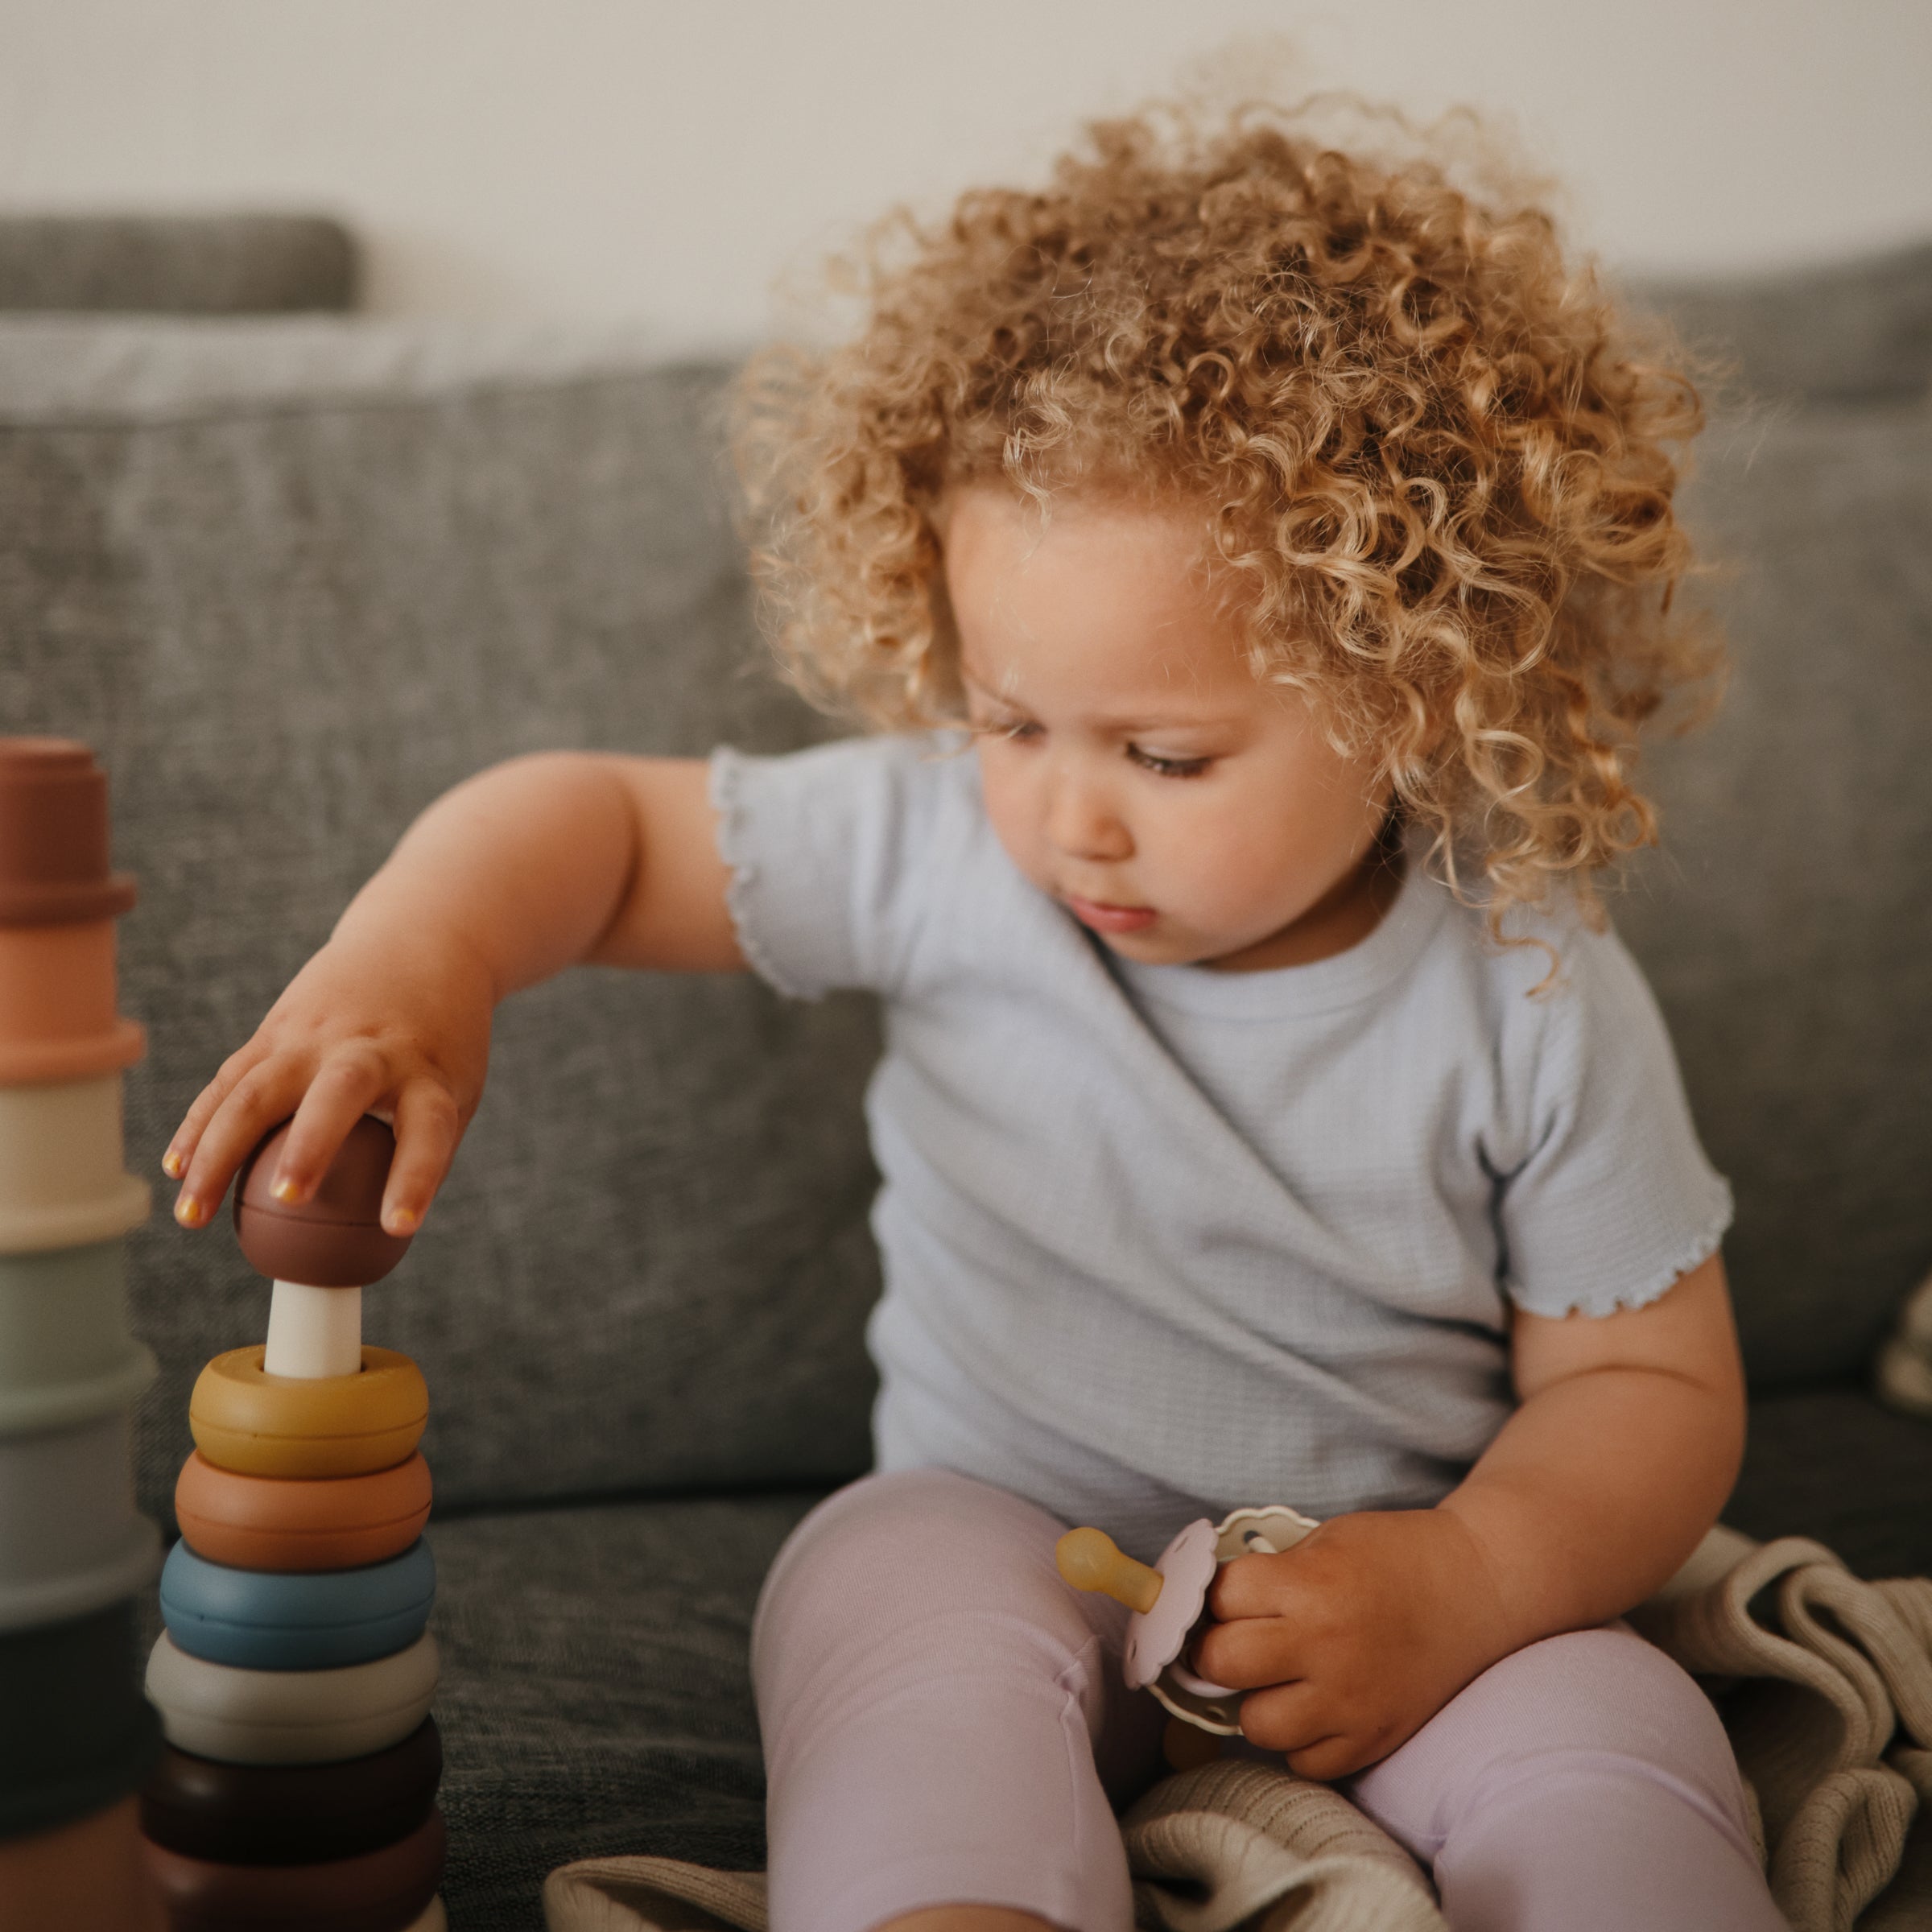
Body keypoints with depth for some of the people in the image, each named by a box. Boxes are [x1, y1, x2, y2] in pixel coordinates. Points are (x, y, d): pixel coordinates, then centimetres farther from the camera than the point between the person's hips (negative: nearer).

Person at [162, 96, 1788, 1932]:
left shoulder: (1532, 1004, -12)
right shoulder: (941, 845, -11)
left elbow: (1652, 1383, -4)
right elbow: (595, 825, -4)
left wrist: (1469, 1586, -23)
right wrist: (413, 956, -26)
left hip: (1388, 1581, 0)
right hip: (1001, 1529, 1)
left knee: (1609, 1745, -28)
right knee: (906, 1599, -33)